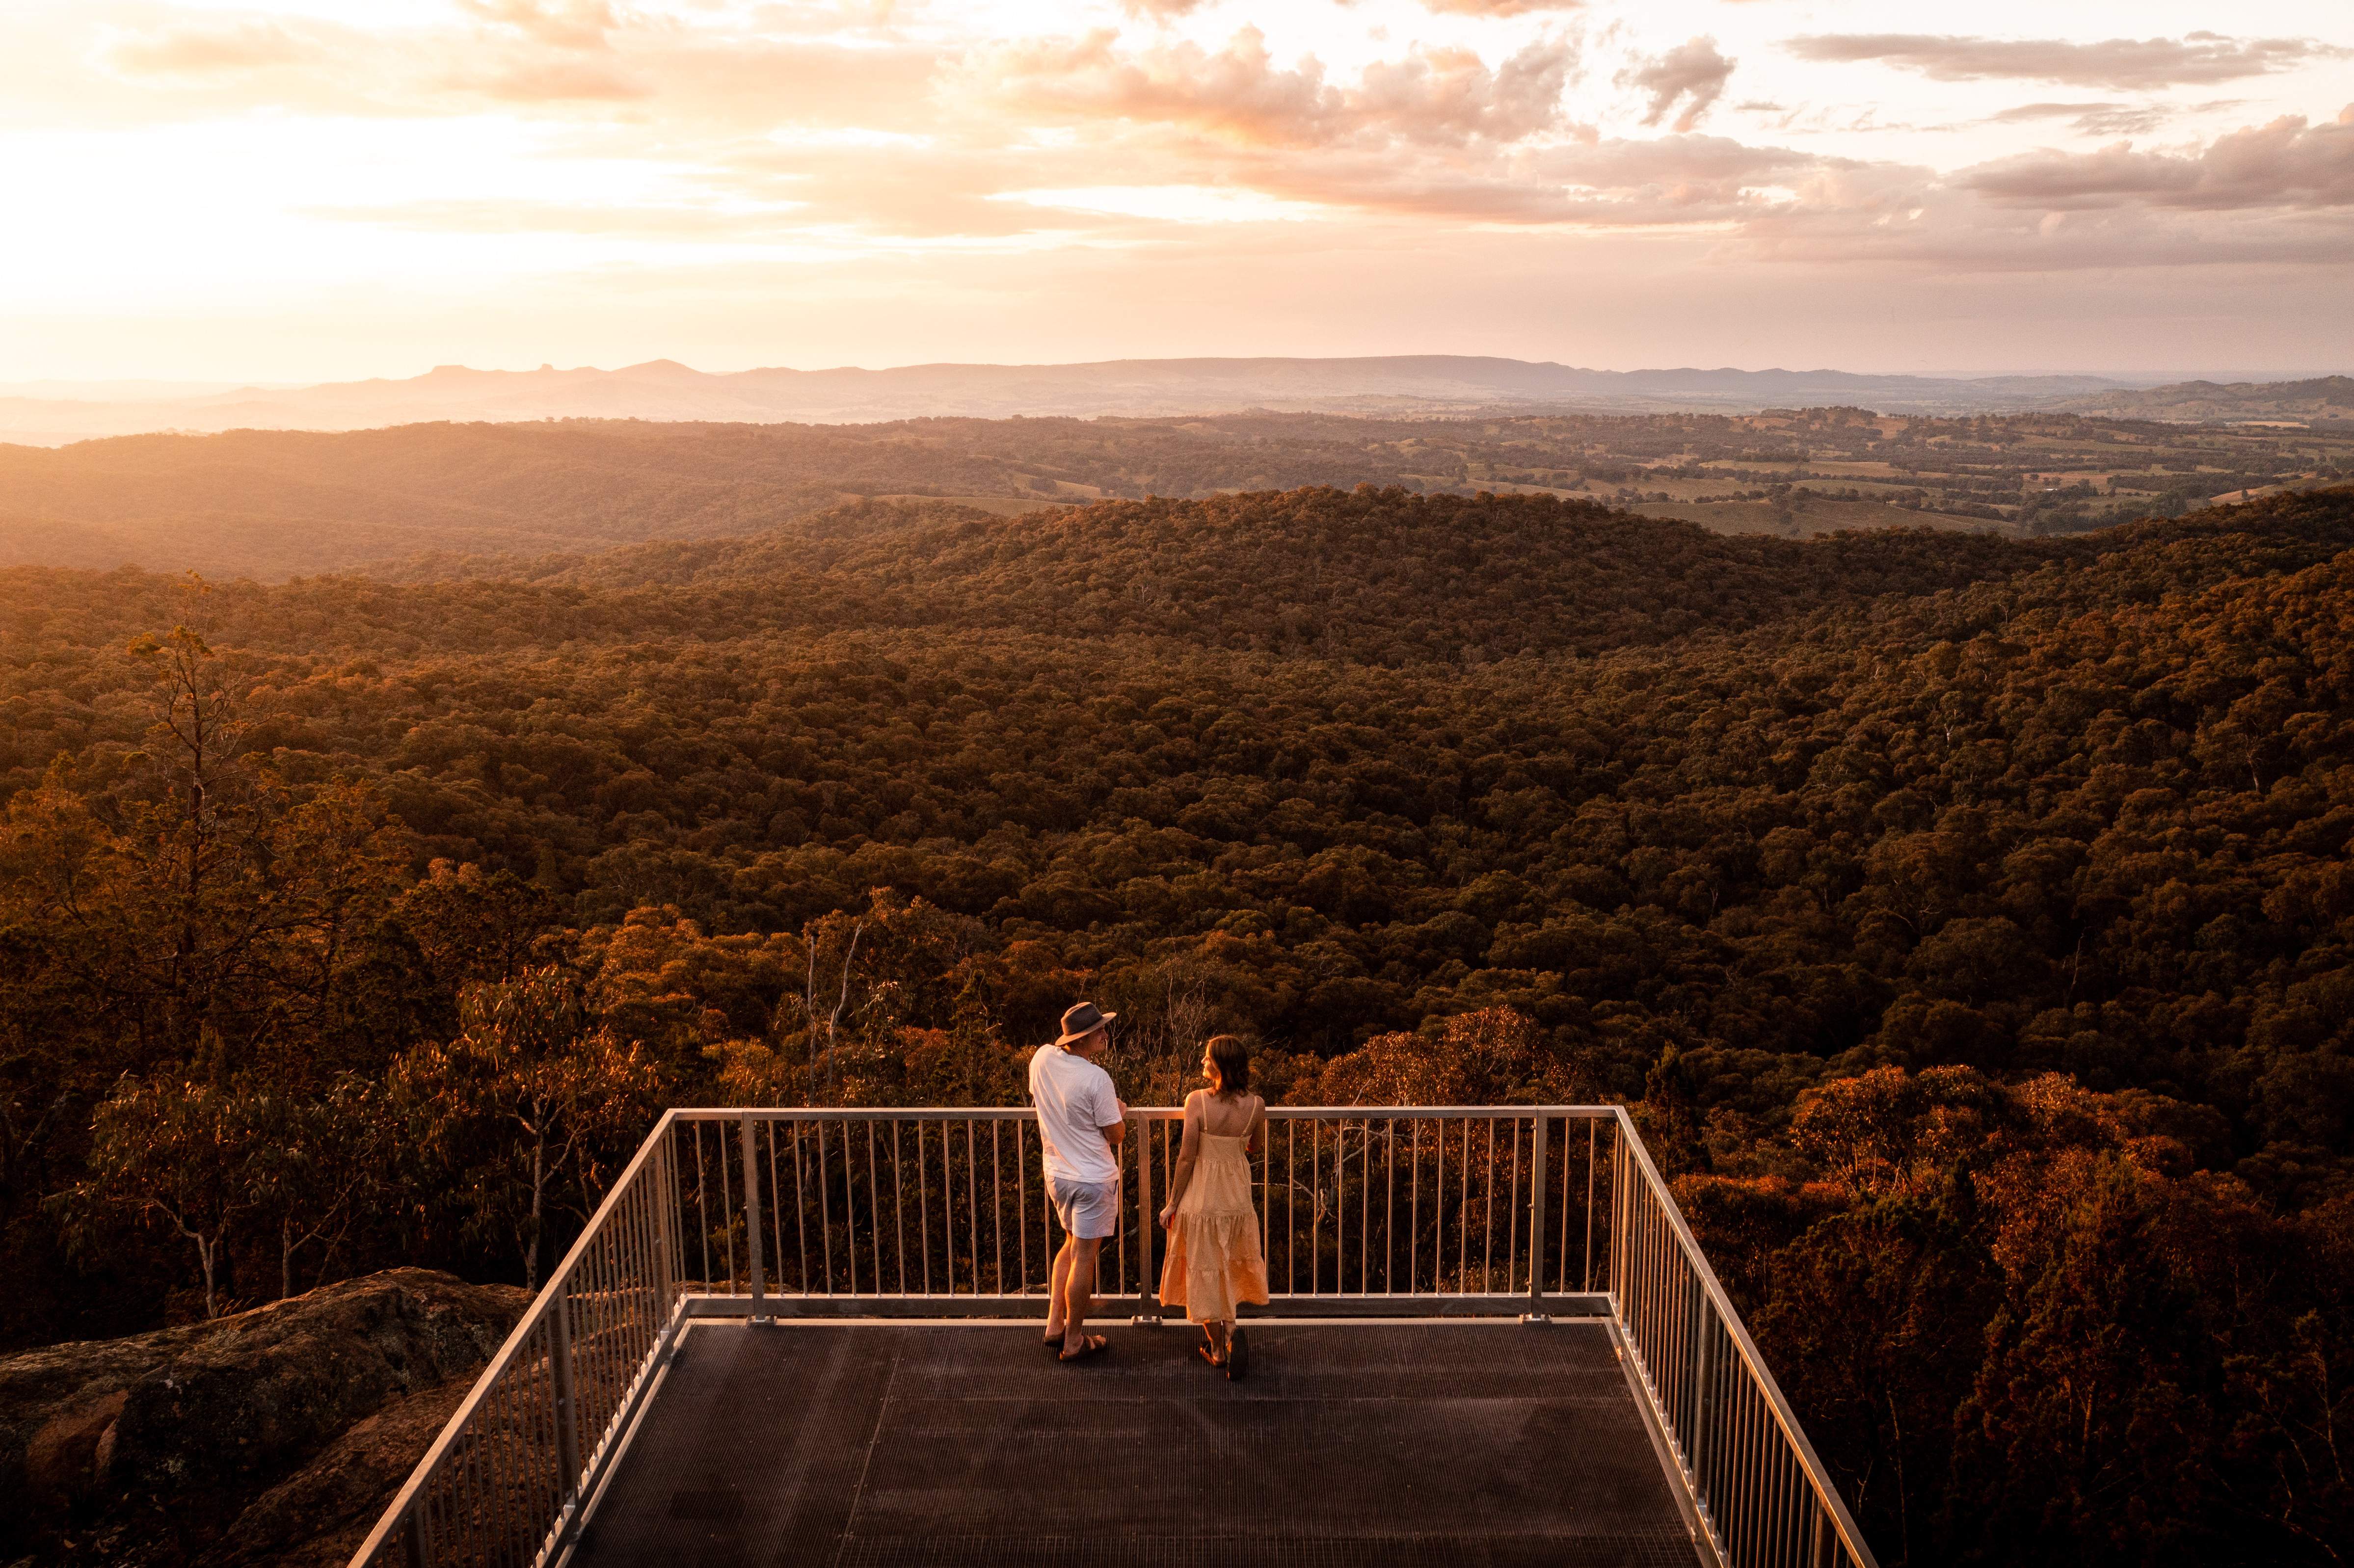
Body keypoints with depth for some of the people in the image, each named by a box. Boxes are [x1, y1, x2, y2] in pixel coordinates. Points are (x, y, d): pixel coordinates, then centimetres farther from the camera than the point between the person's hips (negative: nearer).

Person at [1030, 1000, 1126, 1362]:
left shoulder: (1042, 1058, -5)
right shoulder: (1096, 1078, -23)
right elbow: (1116, 1134, -13)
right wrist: (1120, 1112, 7)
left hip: (1056, 1173, 7)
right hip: (1093, 1179, -7)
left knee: (1072, 1243, 24)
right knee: (1084, 1256, 4)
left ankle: (1054, 1324, 25)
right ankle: (1074, 1342, 14)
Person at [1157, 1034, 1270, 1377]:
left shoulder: (1197, 1101, -20)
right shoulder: (1256, 1106, -10)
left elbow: (1187, 1156, -15)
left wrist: (1173, 1203, -4)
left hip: (1200, 1193, -3)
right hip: (1237, 1194, 3)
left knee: (1203, 1270, 12)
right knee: (1229, 1267, 25)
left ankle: (1219, 1349, 20)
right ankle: (1230, 1331, 11)